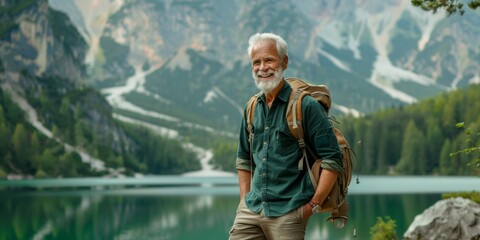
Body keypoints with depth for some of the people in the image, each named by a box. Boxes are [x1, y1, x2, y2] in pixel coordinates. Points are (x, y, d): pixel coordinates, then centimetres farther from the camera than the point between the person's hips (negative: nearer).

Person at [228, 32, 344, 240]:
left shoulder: (306, 106, -7)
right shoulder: (252, 108, 11)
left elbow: (332, 159, -10)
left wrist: (313, 204, -11)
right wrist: (245, 199, 13)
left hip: (288, 214, -5)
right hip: (250, 210, 5)